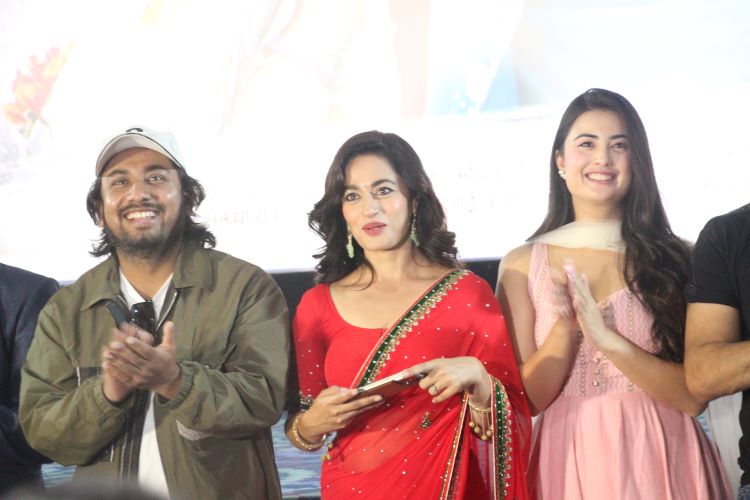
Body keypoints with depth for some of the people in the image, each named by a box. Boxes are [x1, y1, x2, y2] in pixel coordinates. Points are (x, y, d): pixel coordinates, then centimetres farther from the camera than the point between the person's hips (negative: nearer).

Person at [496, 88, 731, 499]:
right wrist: (565, 328, -19)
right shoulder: (522, 264, 0)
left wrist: (607, 339, -21)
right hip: (569, 461, 0)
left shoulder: (676, 258, -2)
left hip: (660, 460, 0)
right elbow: (524, 400, -3)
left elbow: (693, 396, -8)